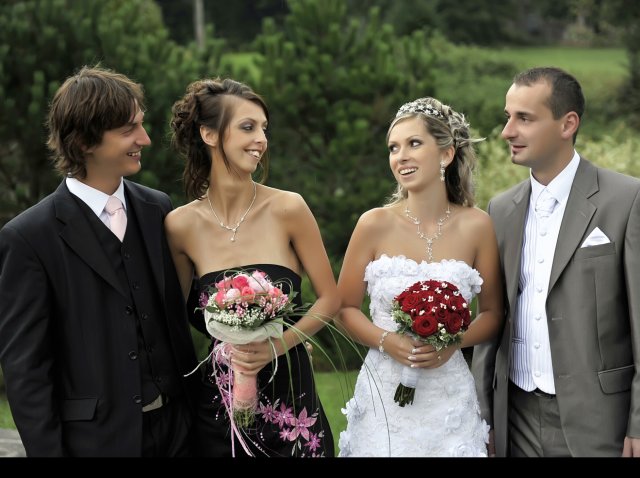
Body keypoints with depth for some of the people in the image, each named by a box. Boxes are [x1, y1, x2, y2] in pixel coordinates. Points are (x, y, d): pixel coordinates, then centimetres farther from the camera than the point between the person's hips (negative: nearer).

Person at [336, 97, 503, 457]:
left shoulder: (476, 226, -4)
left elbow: (492, 313, 5)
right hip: (385, 393, 0)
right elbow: (344, 308, 3)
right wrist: (387, 341, -14)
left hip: (449, 398, 0)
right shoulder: (375, 225, -5)